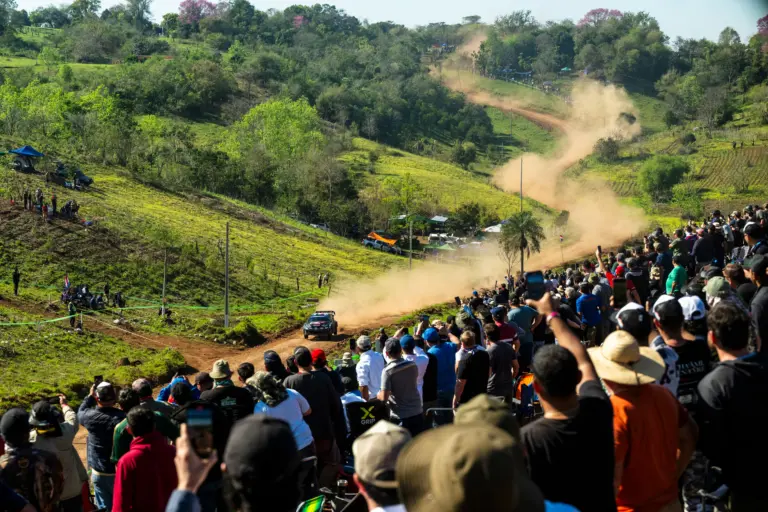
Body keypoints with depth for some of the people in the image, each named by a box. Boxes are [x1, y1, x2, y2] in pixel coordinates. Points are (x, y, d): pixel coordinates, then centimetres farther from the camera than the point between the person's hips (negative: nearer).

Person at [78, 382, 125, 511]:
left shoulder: (90, 416, -11)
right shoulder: (121, 417, -20)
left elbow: (80, 412, 16)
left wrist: (90, 396, 24)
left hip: (99, 472, 2)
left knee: (104, 507, 12)